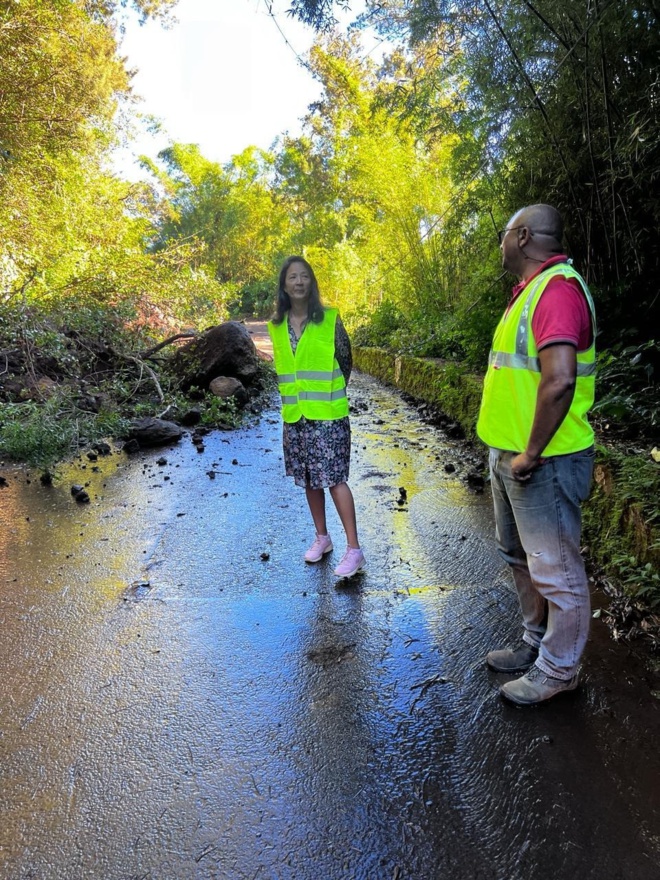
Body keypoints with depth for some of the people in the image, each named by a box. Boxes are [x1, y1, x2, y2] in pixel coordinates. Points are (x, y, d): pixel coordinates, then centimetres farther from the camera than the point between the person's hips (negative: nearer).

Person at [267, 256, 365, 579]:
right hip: (295, 415, 5)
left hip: (327, 415, -4)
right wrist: (298, 395, 11)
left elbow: (346, 361, 1)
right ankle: (321, 537, 29)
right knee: (309, 479, 13)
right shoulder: (276, 326, 5)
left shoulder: (330, 320, -7)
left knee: (333, 479, -6)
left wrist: (328, 395, 7)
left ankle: (354, 549, 2)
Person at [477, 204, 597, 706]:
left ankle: (558, 671, 22)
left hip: (543, 463, -11)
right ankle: (537, 644, 40)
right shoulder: (532, 289, 15)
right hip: (512, 457, 11)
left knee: (555, 570, 5)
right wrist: (510, 450, 18)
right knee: (521, 557, 22)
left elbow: (559, 380, -30)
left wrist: (531, 454, -22)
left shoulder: (557, 288, -18)